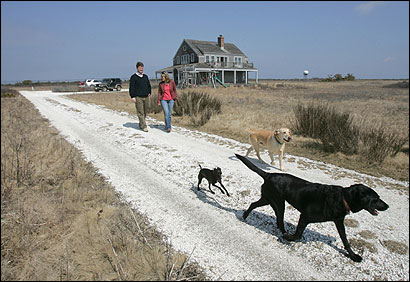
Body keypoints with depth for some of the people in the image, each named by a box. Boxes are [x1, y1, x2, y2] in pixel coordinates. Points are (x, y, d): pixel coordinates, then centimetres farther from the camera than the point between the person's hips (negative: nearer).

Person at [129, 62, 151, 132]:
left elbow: (149, 85, 26)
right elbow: (131, 88, -4)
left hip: (146, 97, 5)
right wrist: (133, 97, -10)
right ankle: (144, 126, -5)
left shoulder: (145, 76, 16)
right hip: (138, 97, -5)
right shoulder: (133, 77, 0)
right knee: (140, 112, -7)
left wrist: (149, 93, 14)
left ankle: (141, 124, 23)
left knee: (145, 112, 8)